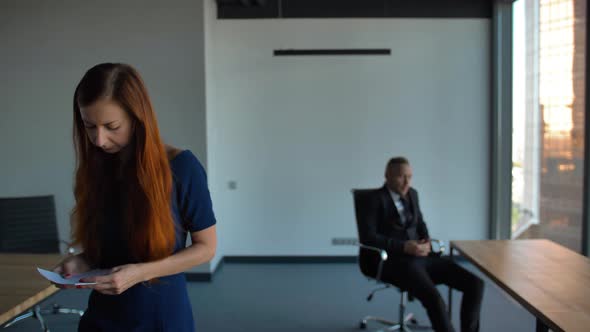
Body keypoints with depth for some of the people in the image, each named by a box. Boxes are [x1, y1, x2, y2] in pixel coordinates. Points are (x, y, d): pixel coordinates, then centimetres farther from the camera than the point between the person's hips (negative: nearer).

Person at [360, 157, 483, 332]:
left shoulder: (412, 194, 14)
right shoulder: (375, 199, -7)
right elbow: (367, 236, -16)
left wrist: (426, 241, 2)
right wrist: (404, 247, -21)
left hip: (419, 256, 7)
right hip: (393, 261, -7)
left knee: (475, 284, -10)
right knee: (434, 299, -33)